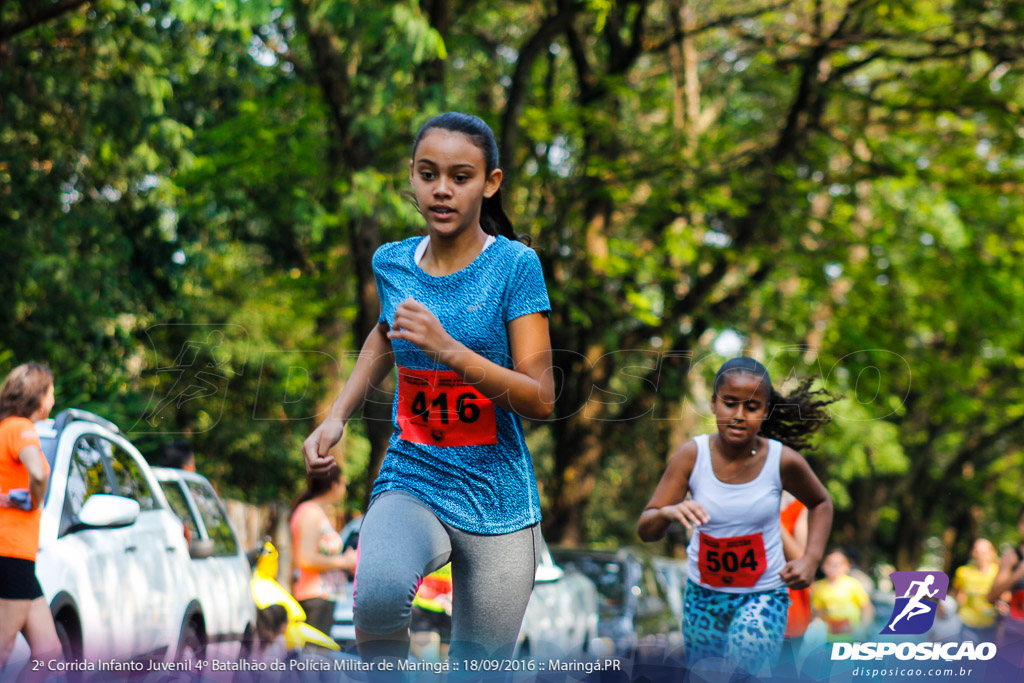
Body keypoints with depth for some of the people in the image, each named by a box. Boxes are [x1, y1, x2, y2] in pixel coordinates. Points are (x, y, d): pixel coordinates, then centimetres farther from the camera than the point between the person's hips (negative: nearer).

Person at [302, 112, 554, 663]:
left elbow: (540, 400, -12)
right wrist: (337, 416, 13)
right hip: (411, 482, 1)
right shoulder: (392, 263, 3)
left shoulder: (514, 264, -8)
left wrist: (449, 351, -26)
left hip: (495, 500, -1)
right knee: (379, 595, -32)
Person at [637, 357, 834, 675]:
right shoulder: (692, 456, -15)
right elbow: (645, 530, -18)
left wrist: (810, 559, -6)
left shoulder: (783, 460, -14)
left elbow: (820, 503, 8)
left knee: (748, 647, -31)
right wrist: (668, 512, -40)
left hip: (764, 594, -2)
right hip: (703, 593, 2)